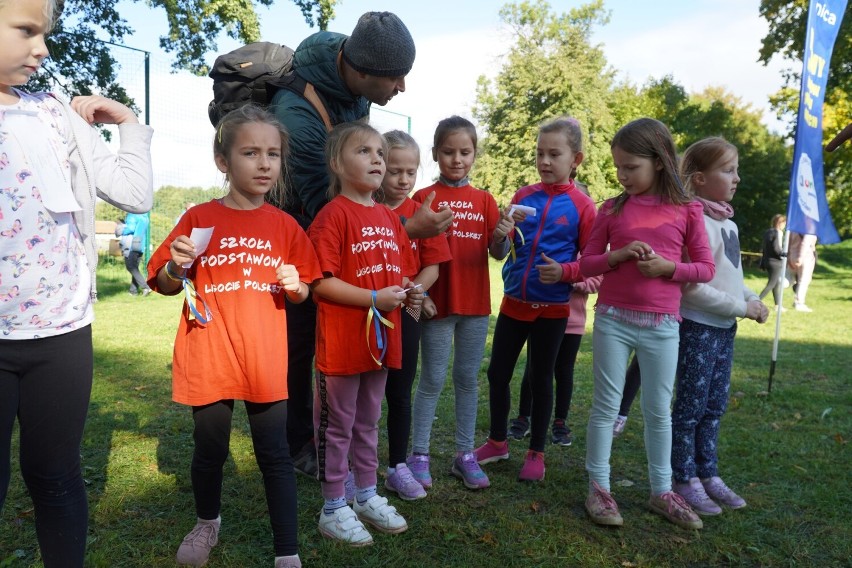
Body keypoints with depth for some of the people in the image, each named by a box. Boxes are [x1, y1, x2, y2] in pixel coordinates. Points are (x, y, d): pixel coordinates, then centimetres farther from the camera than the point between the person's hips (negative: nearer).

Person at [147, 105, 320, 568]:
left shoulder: (285, 226, 2)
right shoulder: (199, 219, -4)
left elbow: (302, 292, 10)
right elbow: (165, 286, 4)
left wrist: (295, 286, -13)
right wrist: (177, 266, -18)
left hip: (266, 360, 1)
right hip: (209, 358, 0)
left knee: (274, 454, 6)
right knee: (209, 449, 16)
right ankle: (207, 522, 44)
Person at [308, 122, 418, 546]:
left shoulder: (389, 218, 10)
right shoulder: (333, 215, -13)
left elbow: (400, 273, 18)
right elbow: (321, 283, -19)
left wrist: (409, 293, -2)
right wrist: (375, 298, -22)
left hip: (381, 338, 7)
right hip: (341, 342, -7)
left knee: (369, 422, 20)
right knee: (337, 426, 7)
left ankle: (367, 497, 35)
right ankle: (333, 509, 22)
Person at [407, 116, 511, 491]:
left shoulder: (485, 200, 6)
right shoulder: (423, 199, -2)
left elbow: (498, 254, 2)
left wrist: (502, 237, -19)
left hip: (476, 304, 3)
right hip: (437, 303, -3)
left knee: (468, 379, 11)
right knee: (432, 379, 4)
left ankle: (465, 455, 22)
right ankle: (419, 455, 16)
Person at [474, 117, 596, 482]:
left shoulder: (581, 205, -7)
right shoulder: (523, 195, 2)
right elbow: (504, 246, 8)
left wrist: (564, 272, -23)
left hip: (552, 308, -3)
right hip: (513, 301, 4)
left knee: (540, 379, 10)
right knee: (497, 373, 11)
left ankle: (536, 453, 27)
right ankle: (497, 441, 31)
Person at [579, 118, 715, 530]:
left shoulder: (686, 210, 0)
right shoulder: (612, 209, 2)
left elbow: (706, 269, 3)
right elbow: (586, 264, 4)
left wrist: (669, 267, -15)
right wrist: (618, 255, -14)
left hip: (662, 326, 0)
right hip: (612, 319, 0)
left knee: (659, 410, 10)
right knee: (606, 404, 6)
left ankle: (661, 491, 26)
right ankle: (598, 487, 18)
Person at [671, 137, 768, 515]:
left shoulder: (730, 225, 12)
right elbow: (691, 287, -21)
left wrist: (753, 300, 3)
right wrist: (741, 308, -14)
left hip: (725, 328, 9)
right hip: (698, 327, -8)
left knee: (715, 406, 15)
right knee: (691, 407, 2)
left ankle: (708, 474, 28)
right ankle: (685, 481, 15)